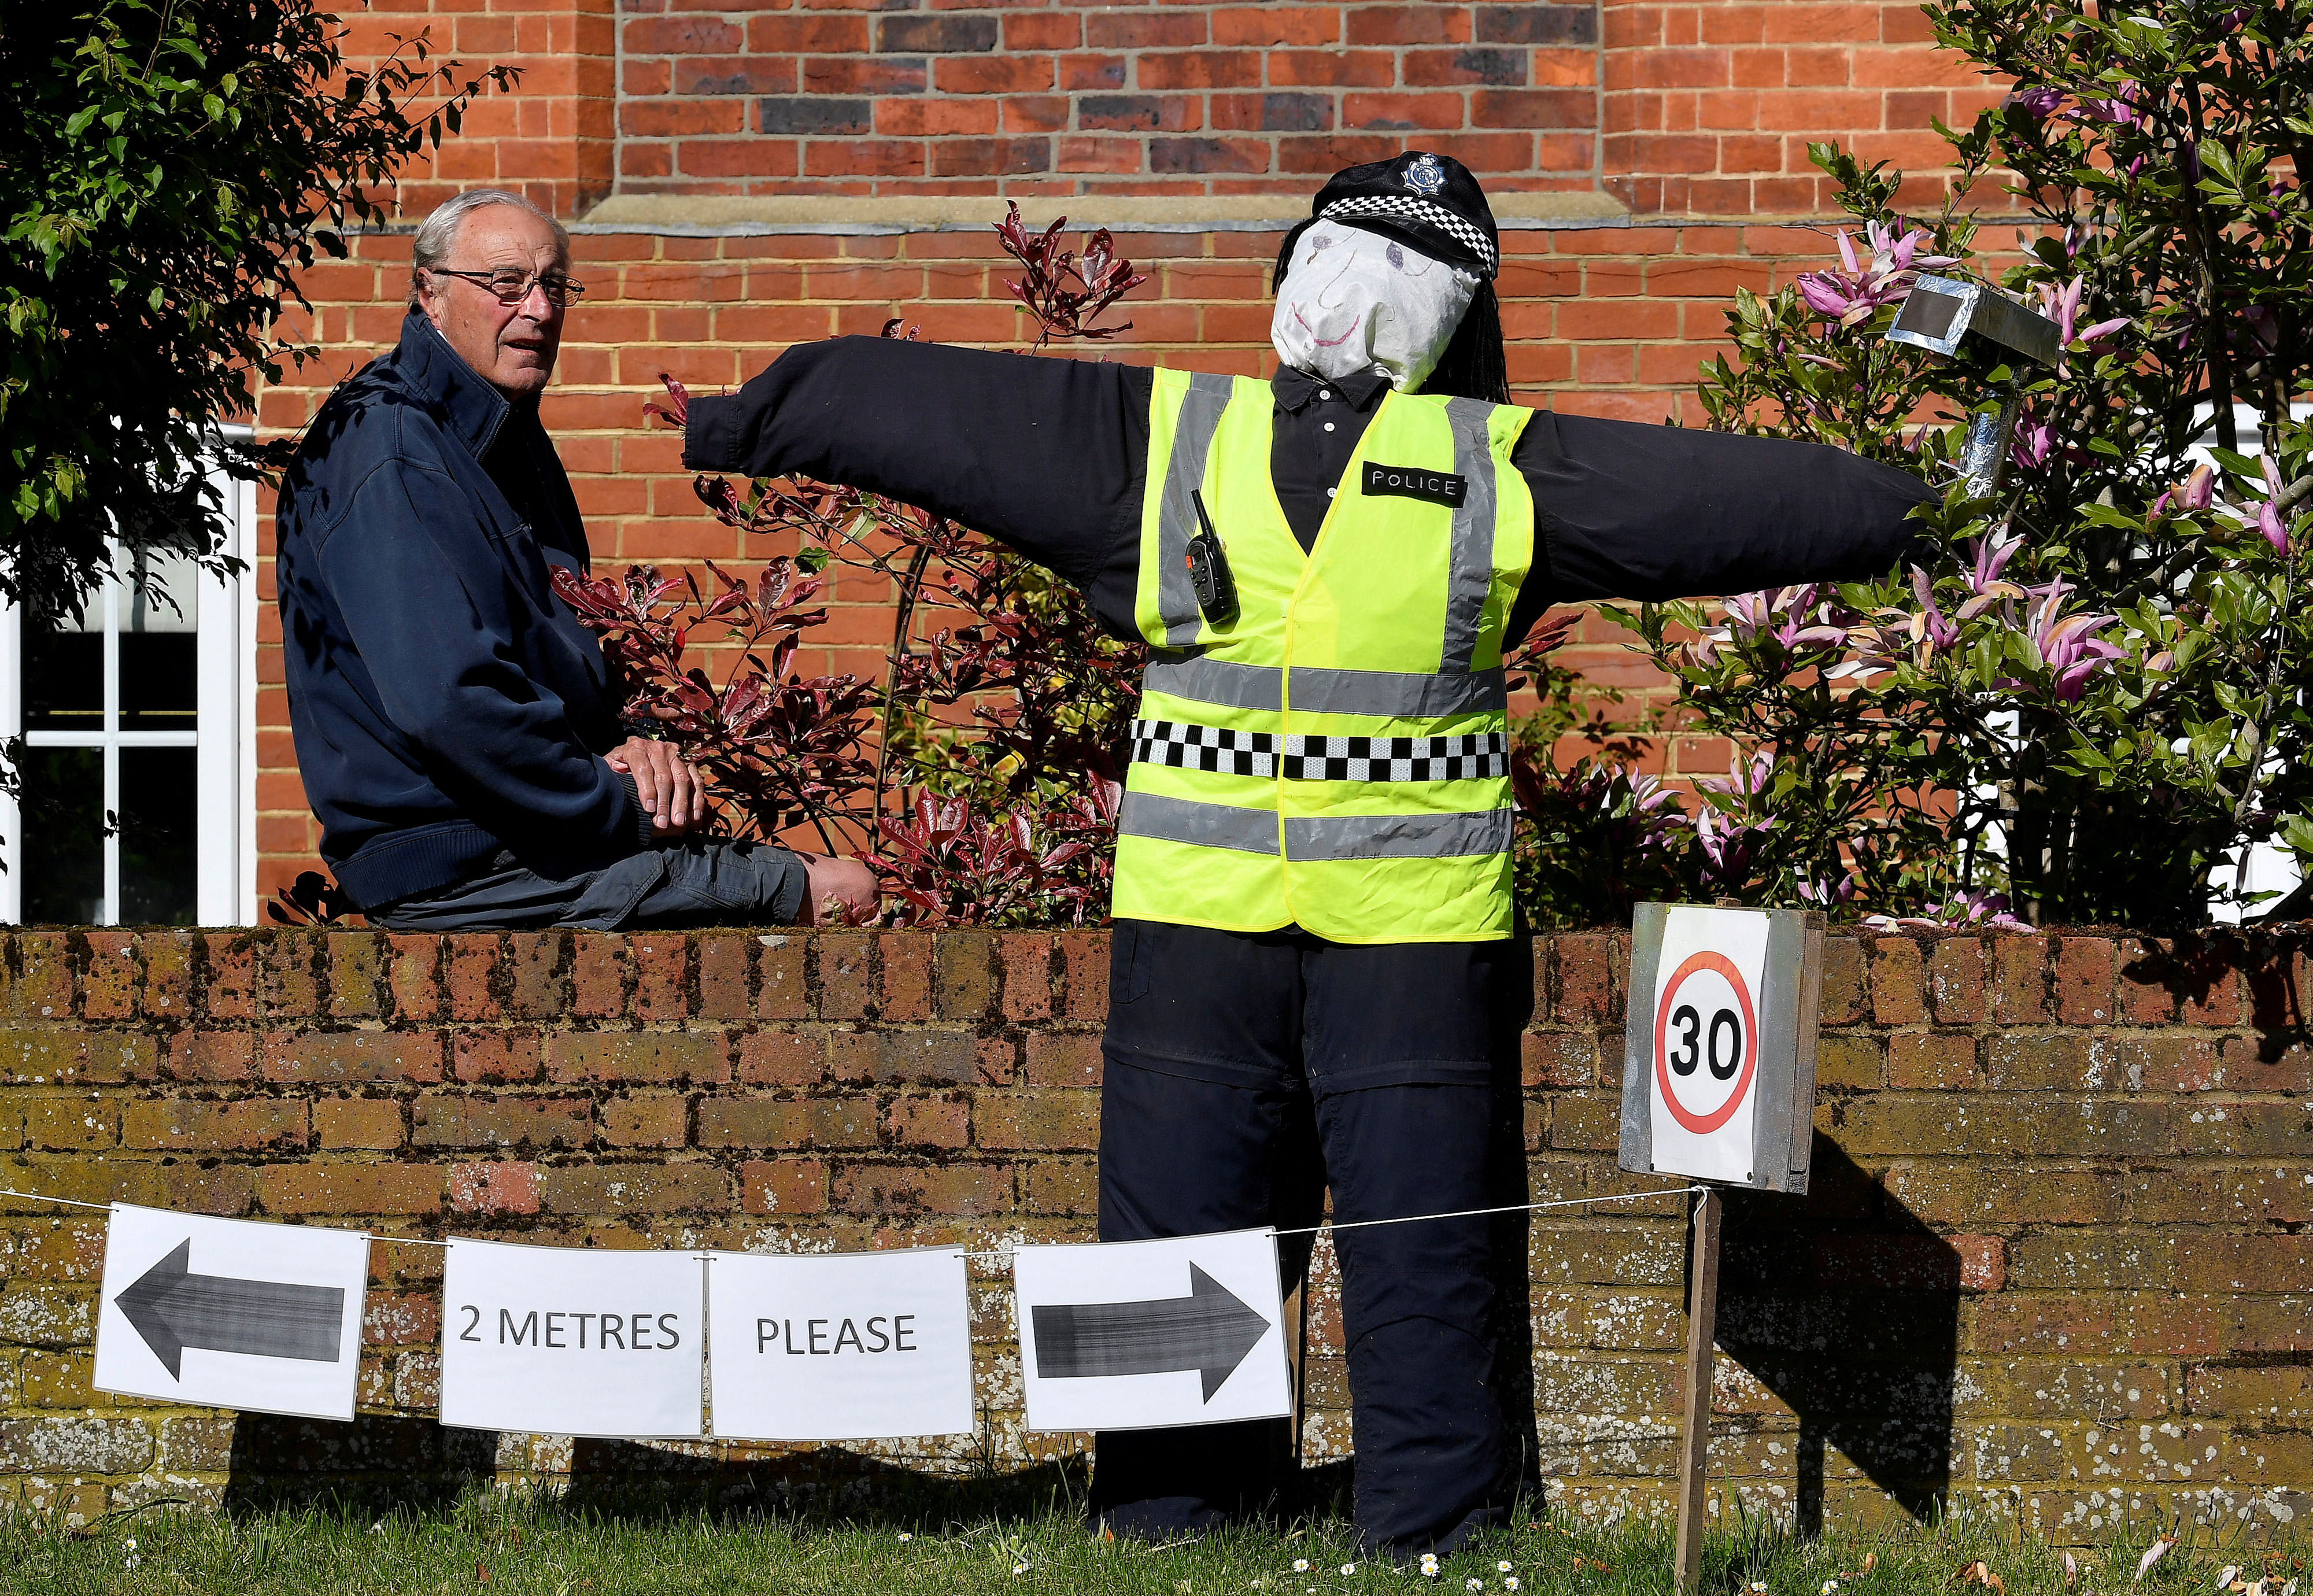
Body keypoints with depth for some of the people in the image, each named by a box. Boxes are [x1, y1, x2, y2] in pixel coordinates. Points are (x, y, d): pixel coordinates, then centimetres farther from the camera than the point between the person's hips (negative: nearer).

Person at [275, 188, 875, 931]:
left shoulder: (509, 434, 17)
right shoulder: (389, 458, -16)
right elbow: (451, 706, -25)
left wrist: (626, 746, 2)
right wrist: (633, 815, -18)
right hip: (456, 865, -10)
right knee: (845, 891, -14)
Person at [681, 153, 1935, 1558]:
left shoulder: (1501, 469, 10)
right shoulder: (1165, 438, 12)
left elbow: (1735, 495, 12)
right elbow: (926, 407, 13)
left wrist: (1916, 508, 10)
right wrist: (733, 423, 14)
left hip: (1416, 930, -1)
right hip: (1196, 919, 1)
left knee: (1421, 1267, -2)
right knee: (1179, 1248, 3)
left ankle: (1441, 1545, 4)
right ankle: (1164, 1543, 9)